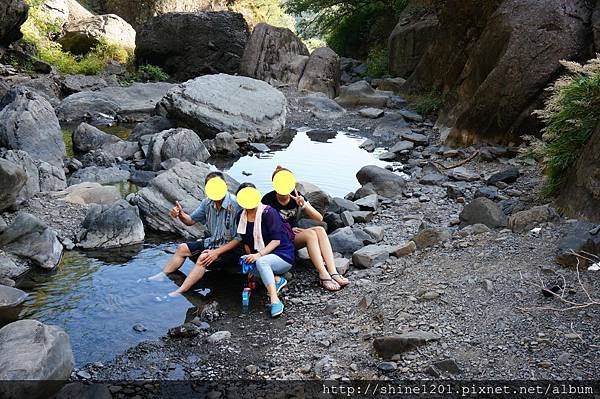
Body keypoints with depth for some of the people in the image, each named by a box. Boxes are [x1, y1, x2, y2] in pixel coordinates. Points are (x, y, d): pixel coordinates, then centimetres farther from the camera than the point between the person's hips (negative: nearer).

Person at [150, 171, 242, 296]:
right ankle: (161, 276, 7)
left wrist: (217, 252, -27)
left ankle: (179, 292, -32)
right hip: (213, 242, 8)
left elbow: (240, 238, -24)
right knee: (182, 248, 7)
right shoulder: (207, 203, -3)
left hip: (229, 247, -8)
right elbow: (191, 220, 11)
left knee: (203, 257, -30)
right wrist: (181, 214, -13)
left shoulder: (236, 205, -25)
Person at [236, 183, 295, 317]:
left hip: (283, 256, -7)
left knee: (261, 262, -37)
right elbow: (246, 242, 12)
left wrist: (259, 255, -30)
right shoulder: (242, 217, 6)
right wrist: (250, 257, -6)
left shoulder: (268, 212, -15)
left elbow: (276, 240, -21)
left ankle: (275, 301, -42)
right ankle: (277, 279, -11)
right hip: (258, 257, 7)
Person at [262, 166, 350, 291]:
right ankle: (323, 276, -38)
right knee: (310, 234, -30)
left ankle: (333, 273, -36)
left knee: (320, 230, -24)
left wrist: (303, 205, -23)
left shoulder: (296, 196, 0)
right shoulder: (269, 200, -12)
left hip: (295, 235, 5)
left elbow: (319, 218, -5)